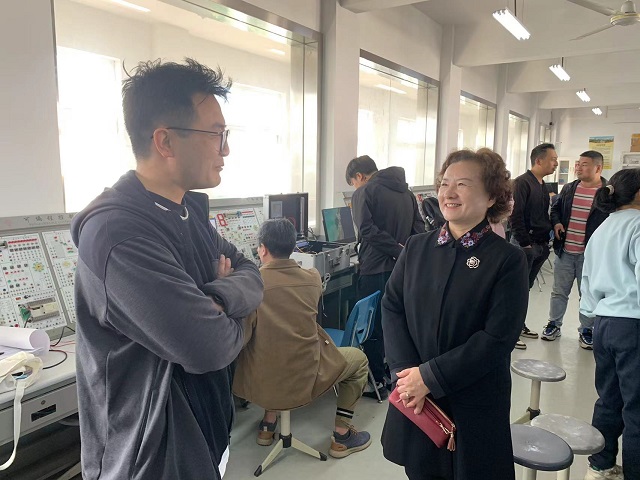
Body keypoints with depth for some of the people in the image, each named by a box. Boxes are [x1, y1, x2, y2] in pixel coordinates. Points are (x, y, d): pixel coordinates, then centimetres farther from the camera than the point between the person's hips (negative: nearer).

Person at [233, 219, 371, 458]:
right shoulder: (313, 277, -4)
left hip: (262, 382, 2)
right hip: (307, 379, -1)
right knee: (358, 358, 24)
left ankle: (268, 425, 39)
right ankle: (341, 436, 23)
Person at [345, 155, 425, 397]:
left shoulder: (363, 193, -7)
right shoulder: (405, 191, 14)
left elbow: (367, 230, -19)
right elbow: (419, 227, 8)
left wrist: (398, 250, -17)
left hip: (375, 269, -7)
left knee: (372, 324, 4)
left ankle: (376, 382, 13)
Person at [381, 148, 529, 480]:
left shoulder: (508, 259, -10)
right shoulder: (416, 247, 2)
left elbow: (497, 338, -16)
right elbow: (391, 307, -1)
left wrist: (430, 376, -18)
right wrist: (404, 372, -13)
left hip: (475, 406, -3)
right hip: (414, 400, 3)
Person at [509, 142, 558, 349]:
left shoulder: (542, 185, 15)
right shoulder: (522, 182, -12)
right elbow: (515, 215, -18)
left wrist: (546, 242, 14)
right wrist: (525, 243, -18)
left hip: (540, 245, 8)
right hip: (524, 244, -8)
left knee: (526, 287, 15)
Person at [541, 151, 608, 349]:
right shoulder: (569, 188, 8)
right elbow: (555, 207, 21)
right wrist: (556, 222, 2)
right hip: (564, 251, 4)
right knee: (559, 291, 13)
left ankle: (586, 331, 24)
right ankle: (554, 324, 27)